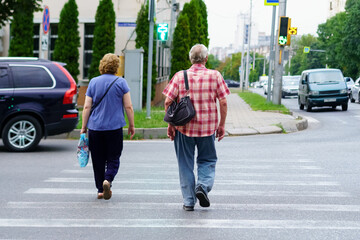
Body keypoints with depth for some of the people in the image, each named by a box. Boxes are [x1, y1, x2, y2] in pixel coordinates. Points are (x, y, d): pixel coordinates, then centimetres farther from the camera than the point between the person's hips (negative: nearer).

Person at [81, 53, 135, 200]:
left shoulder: (93, 82, 4)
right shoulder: (121, 82, -1)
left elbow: (87, 107, 1)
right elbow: (128, 107, -2)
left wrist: (83, 127, 6)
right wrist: (131, 125, 7)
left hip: (95, 127, 2)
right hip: (115, 127, -2)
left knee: (98, 160, 10)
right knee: (113, 158, 6)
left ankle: (100, 190, 12)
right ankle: (107, 179, -20)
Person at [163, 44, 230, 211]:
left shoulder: (180, 76, -2)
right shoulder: (215, 76, -2)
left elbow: (168, 102, -5)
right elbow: (223, 103, -4)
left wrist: (170, 124, 4)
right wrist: (222, 125, 6)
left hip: (183, 127, 0)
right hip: (208, 127, 0)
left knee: (185, 164, 10)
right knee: (207, 160, 17)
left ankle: (189, 201, 11)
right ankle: (203, 186, -8)